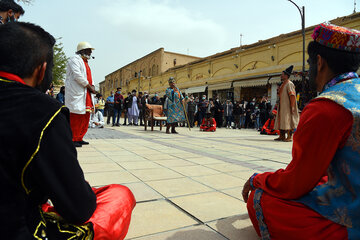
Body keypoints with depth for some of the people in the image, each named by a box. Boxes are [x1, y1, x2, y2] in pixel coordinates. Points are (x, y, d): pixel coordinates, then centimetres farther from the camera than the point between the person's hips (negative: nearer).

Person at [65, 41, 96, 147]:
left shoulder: (85, 62, 25)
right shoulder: (75, 59, -4)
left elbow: (89, 77, 24)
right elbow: (77, 75, -16)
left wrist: (92, 86, 3)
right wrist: (89, 86, -13)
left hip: (86, 94, 10)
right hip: (76, 94, -10)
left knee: (85, 117, 10)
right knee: (75, 117, -8)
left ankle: (79, 138, 18)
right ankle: (72, 139, 0)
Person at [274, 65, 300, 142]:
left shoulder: (289, 84, -11)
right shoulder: (283, 84, 17)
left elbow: (292, 96, -19)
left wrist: (292, 107, -24)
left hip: (287, 107, -9)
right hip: (282, 107, 10)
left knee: (288, 121, -7)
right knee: (281, 121, 10)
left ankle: (290, 137, -2)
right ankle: (282, 136, 16)